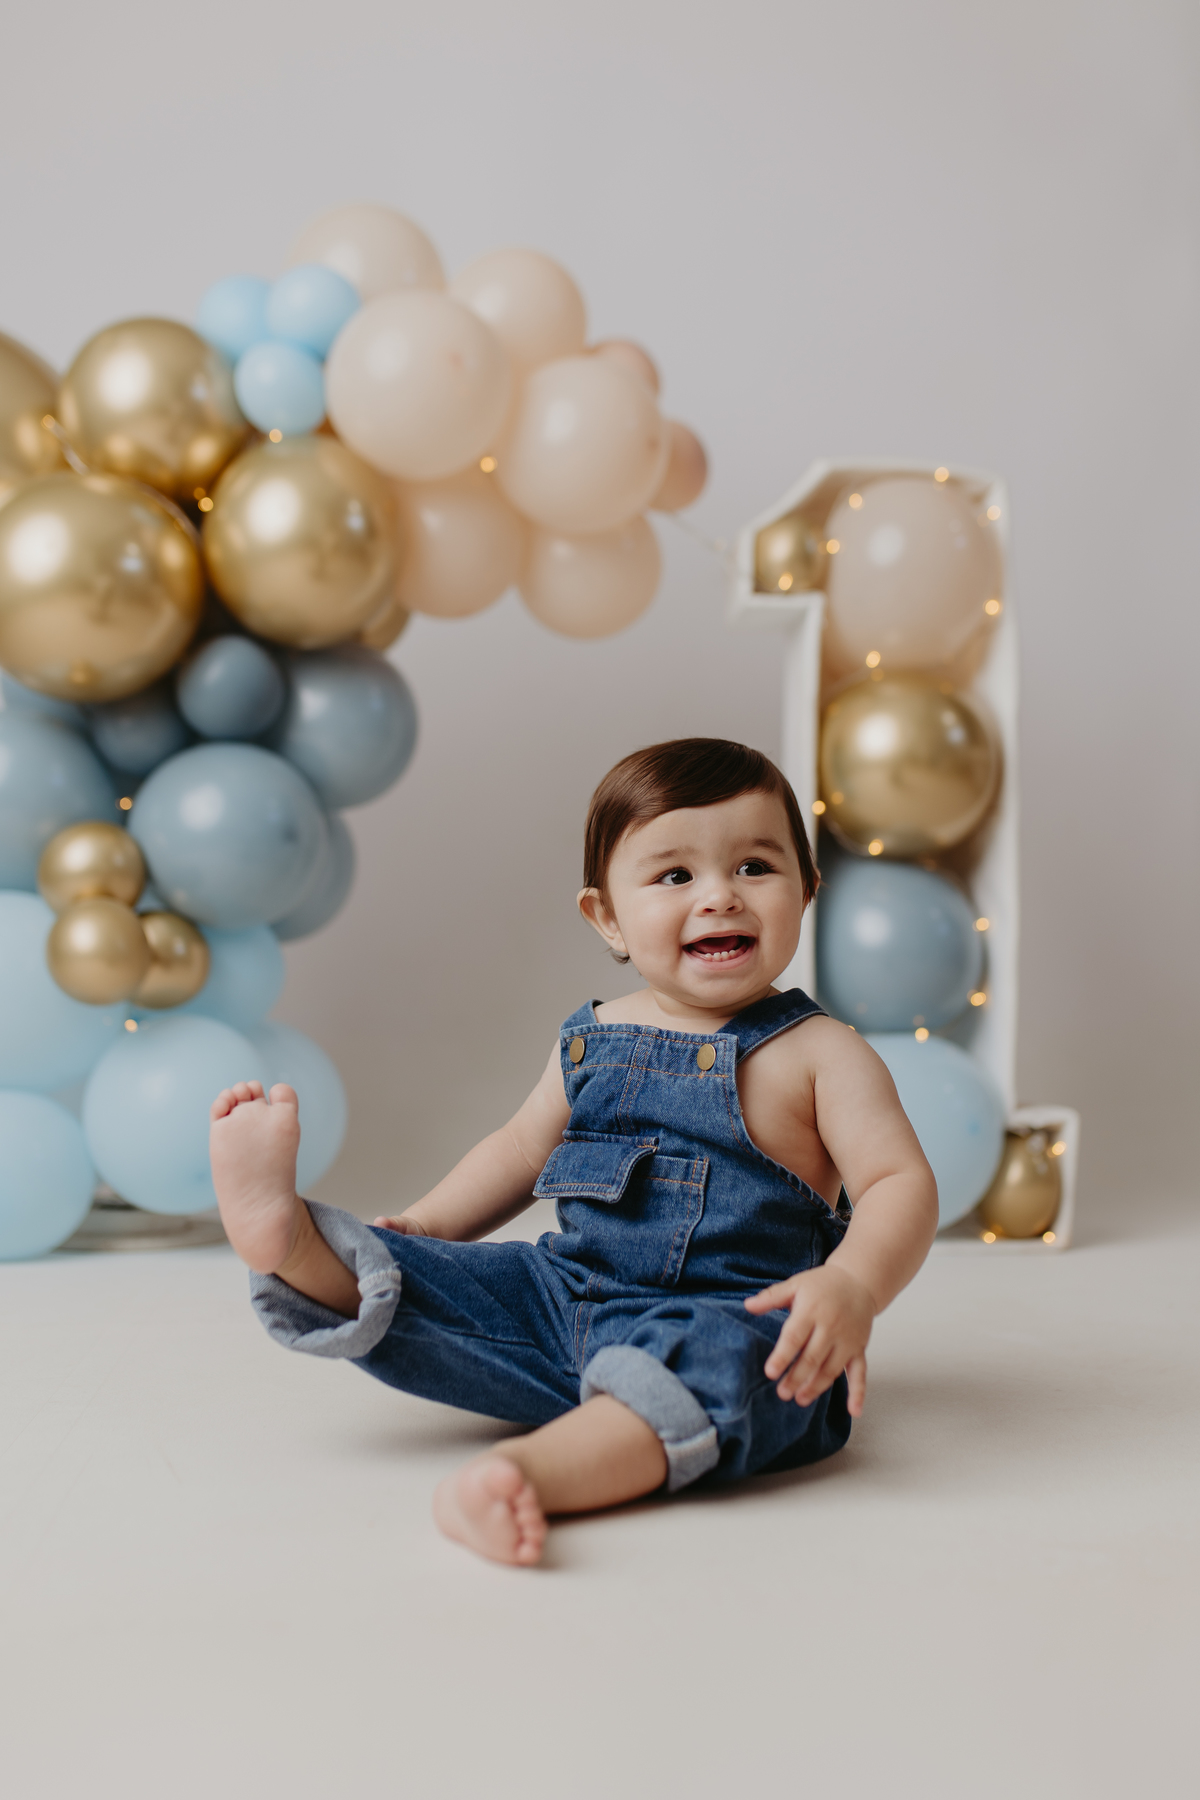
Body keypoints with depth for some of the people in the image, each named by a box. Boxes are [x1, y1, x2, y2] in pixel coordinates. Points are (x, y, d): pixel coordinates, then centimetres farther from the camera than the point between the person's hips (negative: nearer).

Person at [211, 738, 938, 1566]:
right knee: (409, 1277, -4)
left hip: (728, 1319, -6)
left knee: (716, 1361, -40)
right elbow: (523, 1149, 26)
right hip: (565, 1301, 6)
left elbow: (902, 1183, -12)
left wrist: (851, 1288, -32)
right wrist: (420, 1227, 13)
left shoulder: (819, 1054, -3)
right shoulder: (591, 1041, 12)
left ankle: (529, 1469, -60)